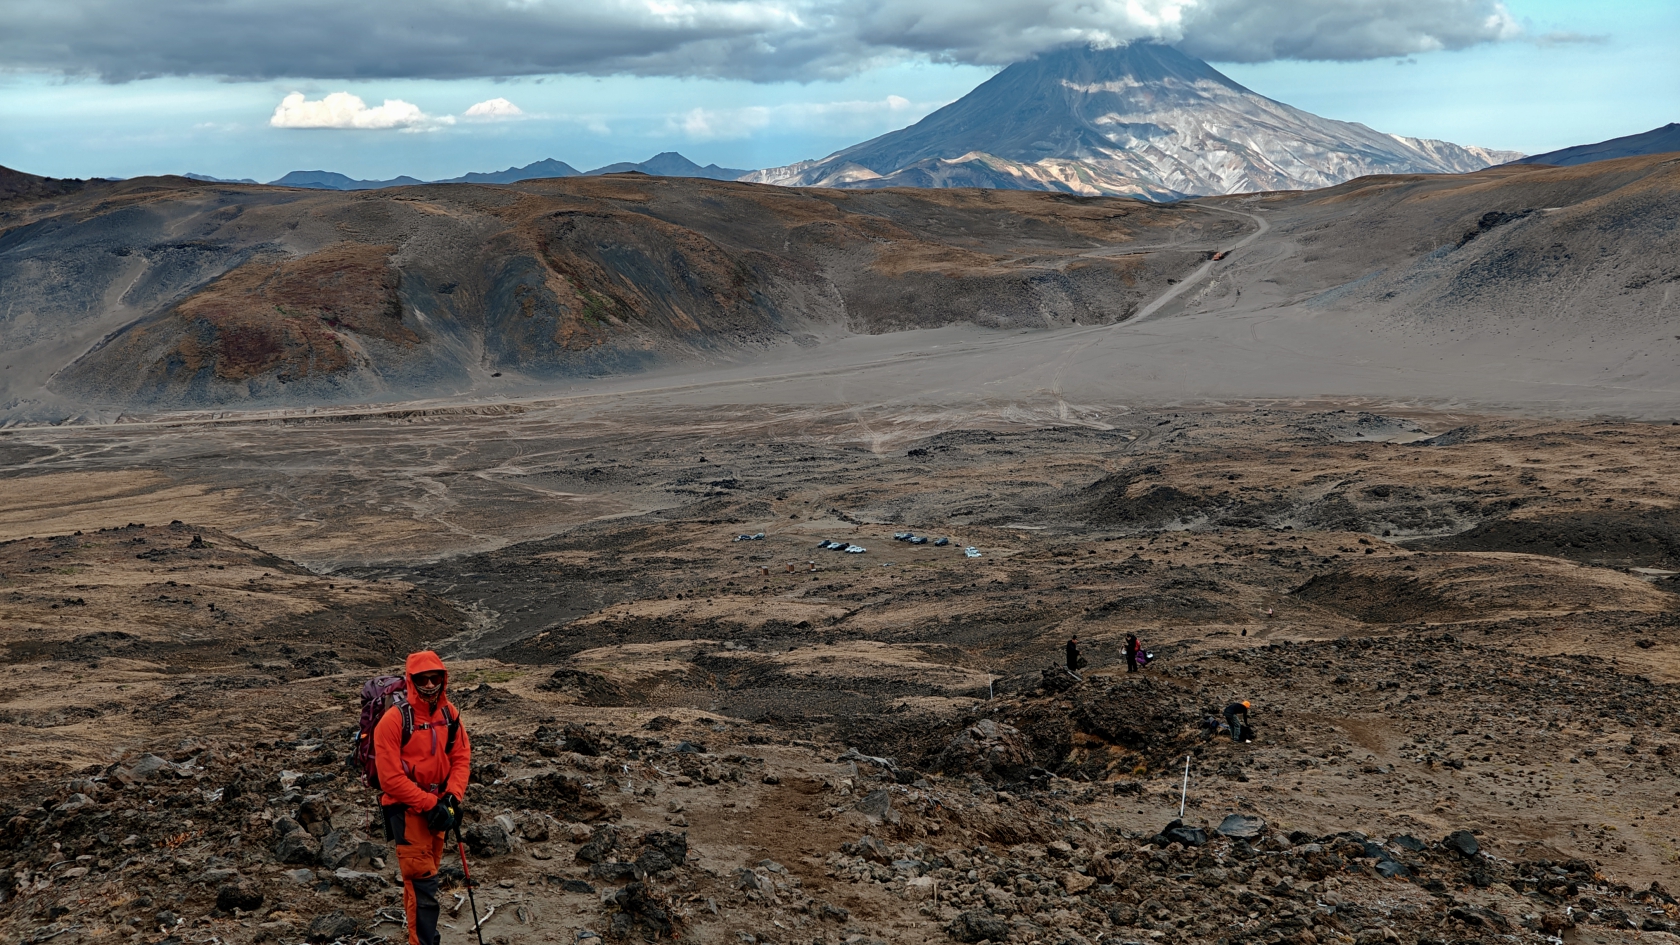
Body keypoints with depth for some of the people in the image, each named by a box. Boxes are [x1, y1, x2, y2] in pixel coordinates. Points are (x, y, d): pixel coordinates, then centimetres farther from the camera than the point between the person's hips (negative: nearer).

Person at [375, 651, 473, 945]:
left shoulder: (450, 714, -1)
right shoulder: (394, 720, -19)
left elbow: (462, 757, 2)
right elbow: (390, 777, -19)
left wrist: (451, 798, -13)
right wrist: (429, 804, -20)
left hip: (437, 807, 6)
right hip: (406, 809, -6)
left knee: (424, 876, 19)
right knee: (423, 881, -9)